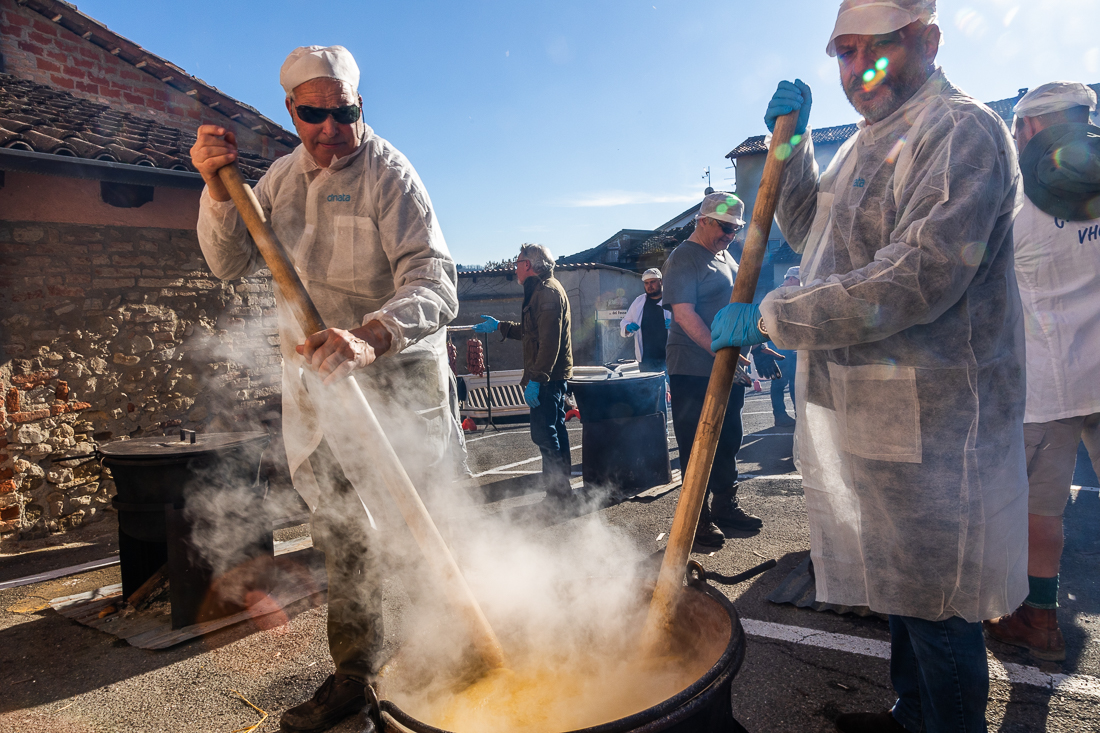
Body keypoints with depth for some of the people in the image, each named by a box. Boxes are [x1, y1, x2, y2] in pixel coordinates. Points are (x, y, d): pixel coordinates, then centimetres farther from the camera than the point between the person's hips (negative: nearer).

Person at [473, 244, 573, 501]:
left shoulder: (548, 292, -16)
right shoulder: (542, 290, 19)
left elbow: (550, 341, -24)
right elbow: (530, 331, 30)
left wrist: (536, 378, -26)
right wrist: (499, 326, 35)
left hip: (548, 375, -11)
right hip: (553, 375, 11)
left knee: (543, 432, -10)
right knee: (555, 428, 15)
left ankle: (557, 487, -4)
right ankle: (562, 484, 23)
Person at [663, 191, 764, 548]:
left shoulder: (725, 255, 18)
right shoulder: (683, 258, -11)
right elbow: (684, 314, -21)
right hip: (694, 370, -9)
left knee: (728, 441, 16)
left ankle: (725, 506, 29)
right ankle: (698, 519, 9)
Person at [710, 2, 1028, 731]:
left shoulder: (962, 131, -13)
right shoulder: (869, 141, 16)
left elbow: (918, 278, -25)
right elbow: (809, 228, 28)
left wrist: (768, 316, -19)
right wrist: (791, 142, 14)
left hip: (927, 422, -9)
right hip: (863, 410, 9)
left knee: (937, 603, 6)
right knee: (903, 583, 22)